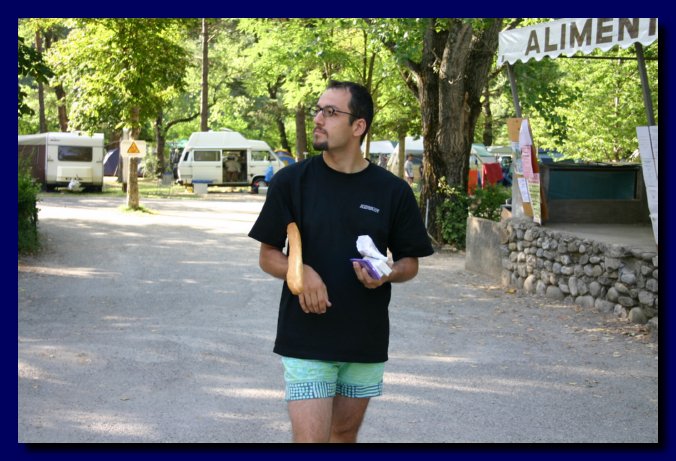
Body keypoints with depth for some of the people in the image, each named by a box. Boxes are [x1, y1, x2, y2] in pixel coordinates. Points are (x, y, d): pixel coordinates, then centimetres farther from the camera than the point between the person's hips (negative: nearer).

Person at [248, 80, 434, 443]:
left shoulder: (393, 191, 0)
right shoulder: (291, 181, -3)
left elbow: (410, 262, 8)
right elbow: (268, 256, 2)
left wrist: (388, 274, -15)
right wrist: (301, 271, -19)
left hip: (366, 342, 2)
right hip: (305, 340, -2)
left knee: (345, 434, 17)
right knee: (310, 437, -8)